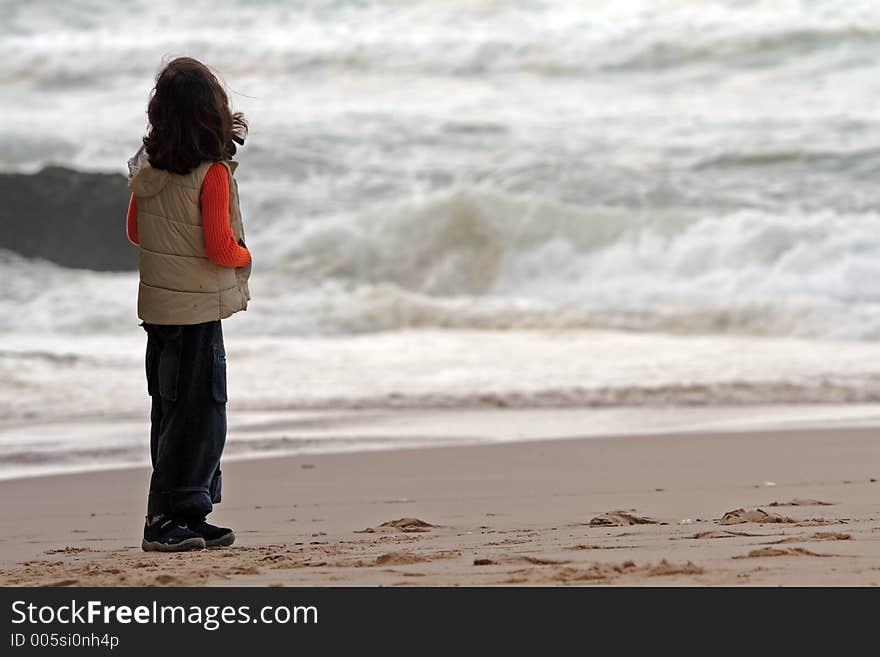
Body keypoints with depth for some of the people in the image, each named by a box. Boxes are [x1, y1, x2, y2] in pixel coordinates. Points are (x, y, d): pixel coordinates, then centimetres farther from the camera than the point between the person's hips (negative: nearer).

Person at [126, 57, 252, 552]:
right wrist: (246, 255, 2)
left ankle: (185, 517, 19)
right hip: (197, 307, -7)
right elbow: (220, 248, -17)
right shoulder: (213, 173, -17)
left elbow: (135, 232, 15)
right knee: (200, 414, -1)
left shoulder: (146, 167, 3)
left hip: (156, 303, 7)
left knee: (173, 412, 13)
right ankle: (170, 519, -2)